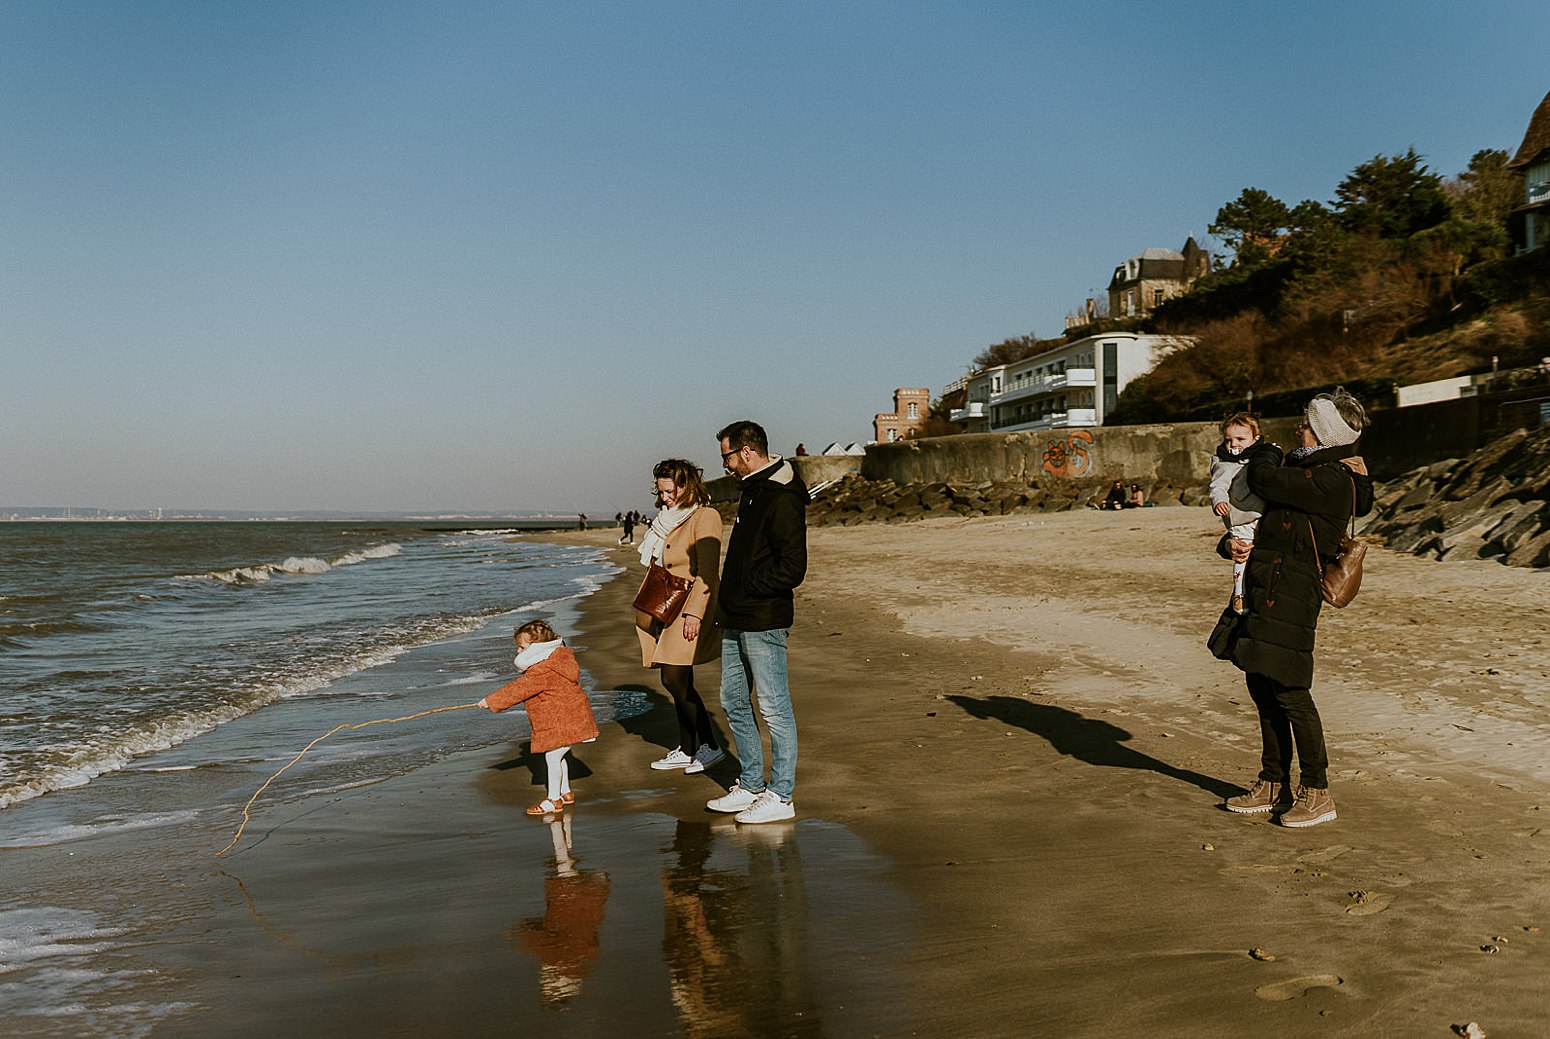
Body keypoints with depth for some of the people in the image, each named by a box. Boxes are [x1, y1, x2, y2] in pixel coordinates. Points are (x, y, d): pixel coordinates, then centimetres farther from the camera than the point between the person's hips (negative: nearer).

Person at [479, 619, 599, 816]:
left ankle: (554, 799, 3)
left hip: (563, 722, -11)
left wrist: (491, 701, -14)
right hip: (567, 718, 11)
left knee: (552, 756, -6)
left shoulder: (542, 672, -23)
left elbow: (518, 690, -21)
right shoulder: (554, 662, 11)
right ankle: (566, 793, 32)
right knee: (558, 756, 20)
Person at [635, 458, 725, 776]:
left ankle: (709, 745, -2)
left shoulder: (705, 517, -10)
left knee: (675, 680, -13)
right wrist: (647, 609, 17)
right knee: (678, 682, 10)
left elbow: (707, 573, -16)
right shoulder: (667, 518, 16)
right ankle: (686, 751, 18)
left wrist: (694, 613, -21)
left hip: (691, 611, -8)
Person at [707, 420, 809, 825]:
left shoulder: (782, 499, -18)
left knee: (774, 709, -1)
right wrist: (728, 599, 12)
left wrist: (747, 587, -14)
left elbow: (793, 569, -23)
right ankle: (751, 786, 27)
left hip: (764, 623, -10)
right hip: (737, 620, 10)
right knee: (734, 701, 16)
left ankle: (780, 796, 9)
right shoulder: (751, 491, 13)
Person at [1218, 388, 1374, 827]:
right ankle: (1274, 786, 23)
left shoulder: (1333, 481, -15)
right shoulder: (1307, 468, 17)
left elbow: (1264, 481, -21)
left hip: (1290, 594, -10)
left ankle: (1317, 793, 4)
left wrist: (1262, 451, 2)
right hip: (1264, 587, 10)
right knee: (1261, 686, 13)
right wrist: (1233, 542, 4)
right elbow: (1265, 518, 24)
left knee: (1289, 691, -7)